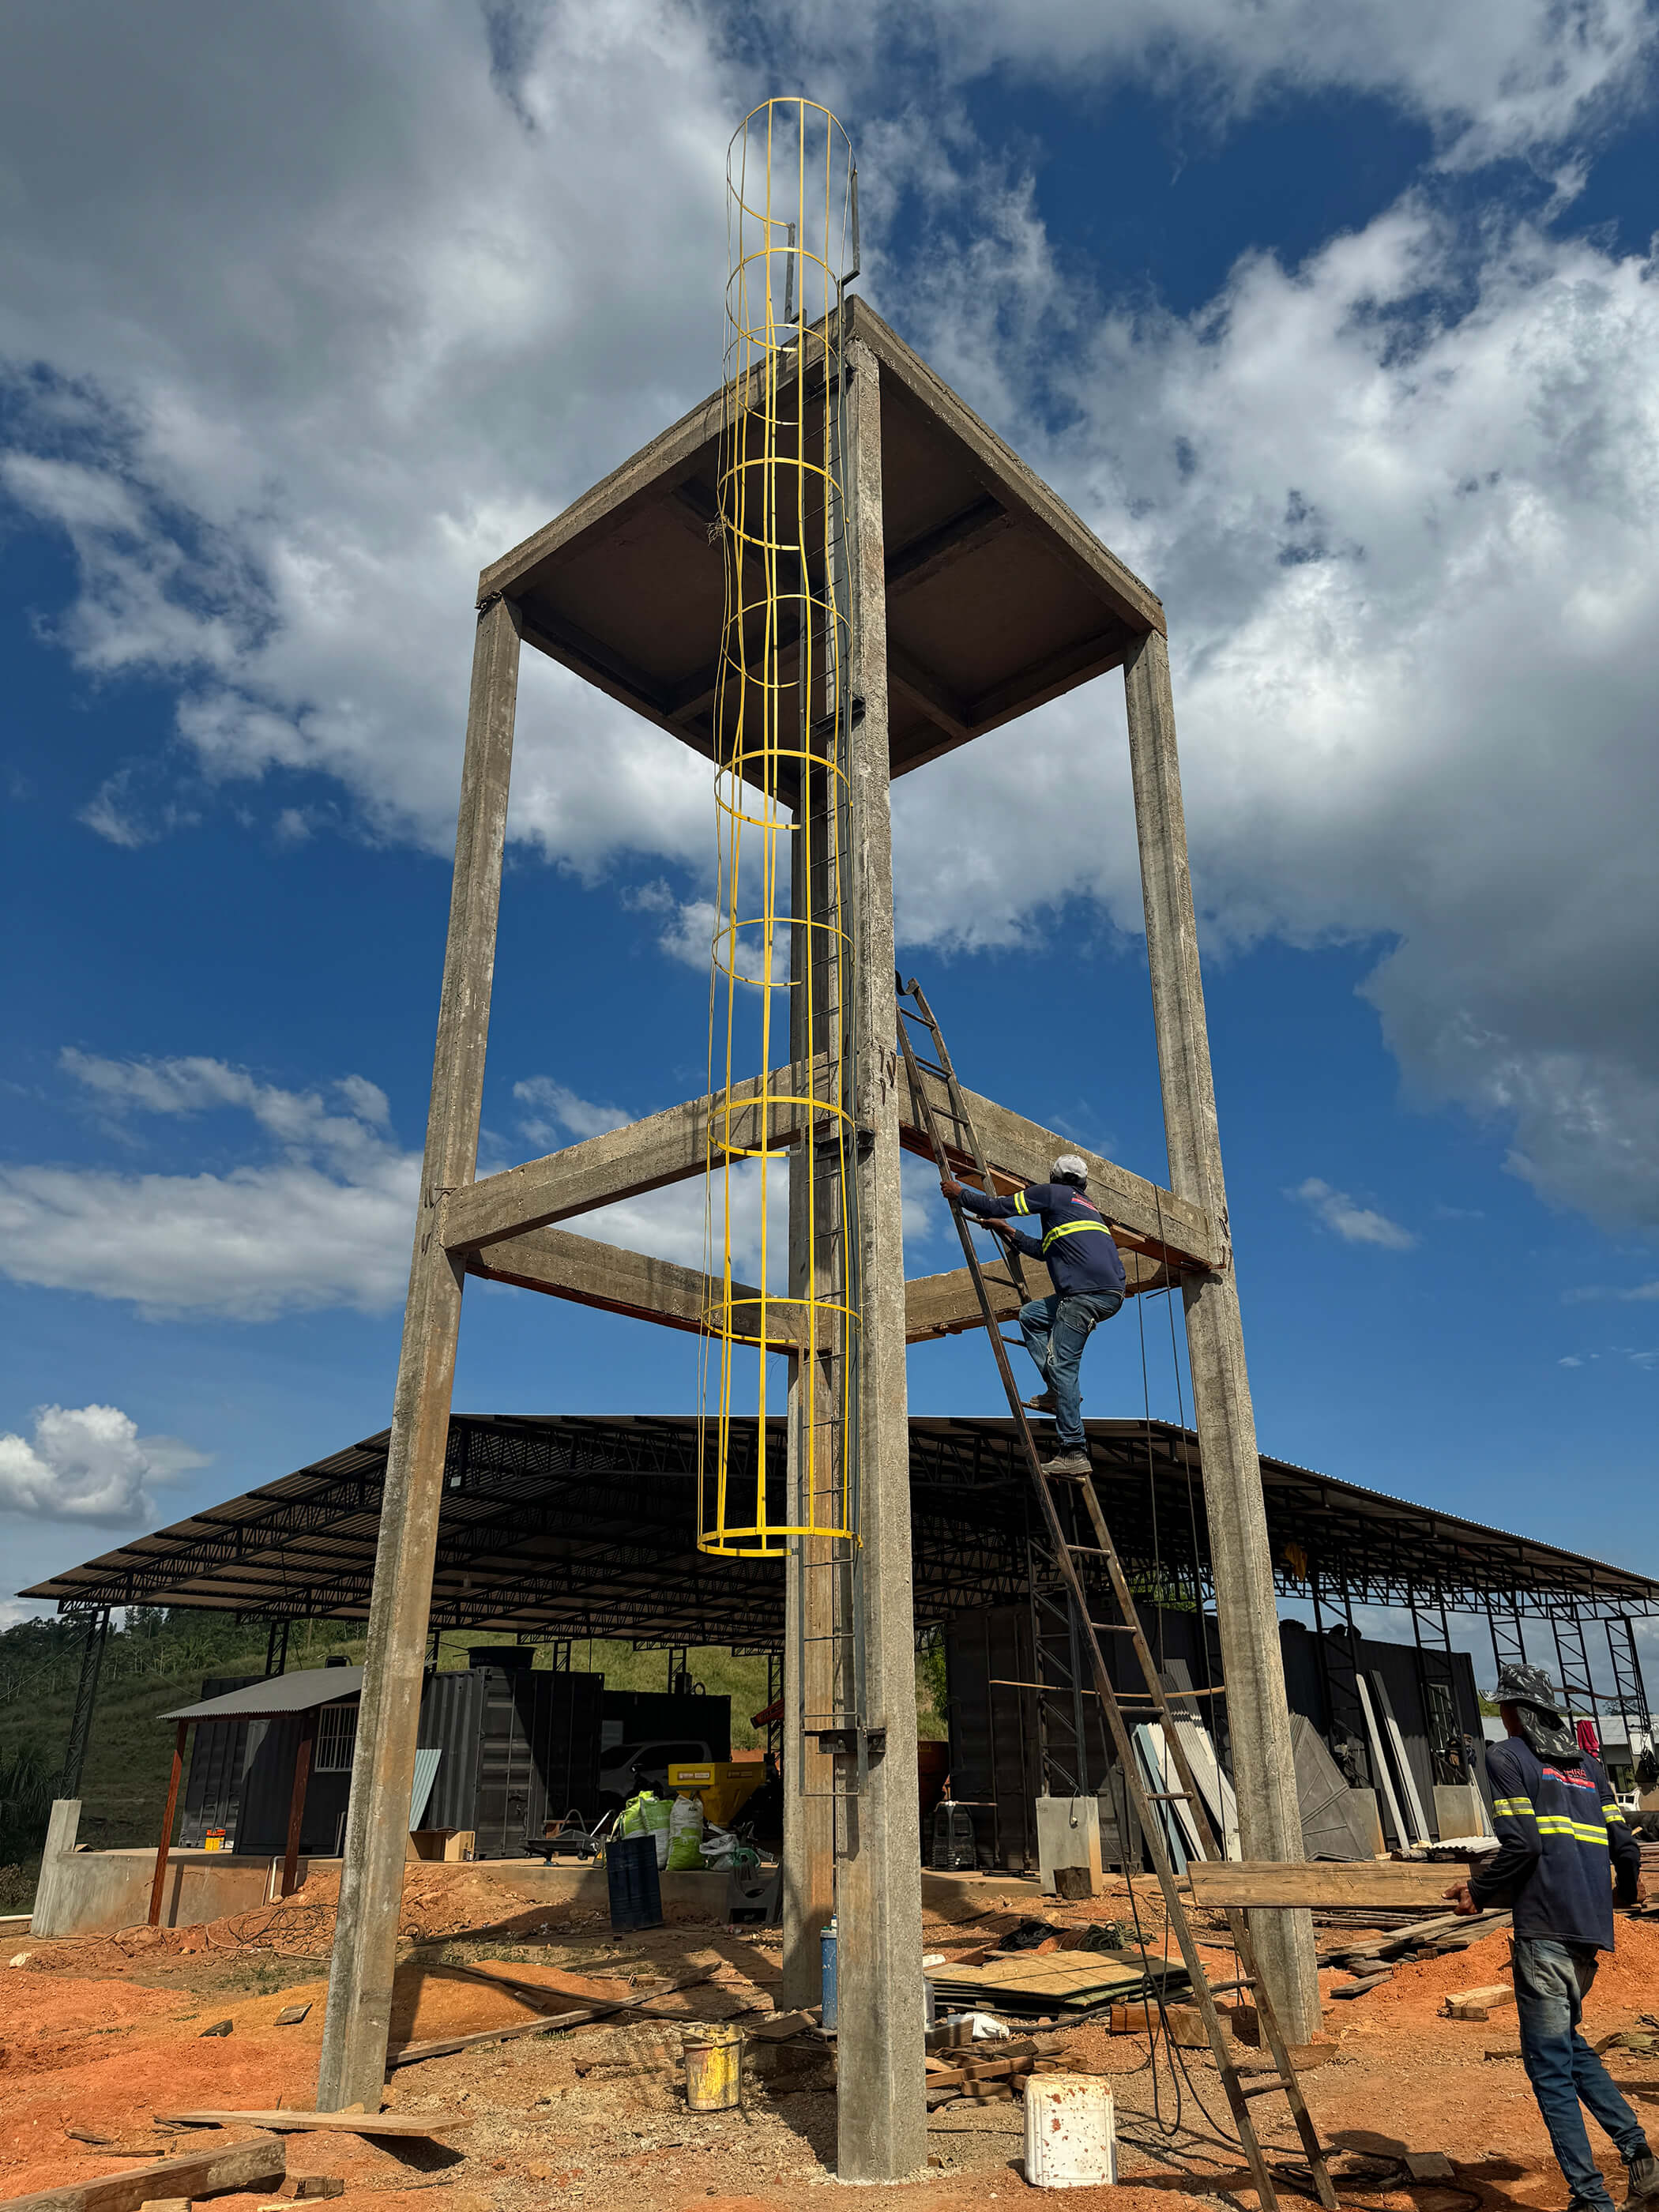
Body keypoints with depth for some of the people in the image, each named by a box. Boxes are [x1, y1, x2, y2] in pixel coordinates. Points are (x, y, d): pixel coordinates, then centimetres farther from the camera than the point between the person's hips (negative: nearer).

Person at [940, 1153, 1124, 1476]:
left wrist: (958, 1193, 20)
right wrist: (1009, 1233, 47)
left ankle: (1074, 1453, -12)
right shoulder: (1086, 1205, 31)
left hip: (1088, 1291, -9)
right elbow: (1046, 1251, 39)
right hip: (1112, 1293, 9)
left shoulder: (1052, 1193, 7)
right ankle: (1059, 1392, 11)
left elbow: (997, 1207, 5)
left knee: (1062, 1364, -9)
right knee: (1031, 1315, 21)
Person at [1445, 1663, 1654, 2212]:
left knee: (1549, 2063, 0)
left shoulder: (1506, 1756, -4)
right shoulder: (1585, 1763, 15)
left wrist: (1478, 1892, -1)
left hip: (1545, 1929, -7)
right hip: (1591, 1925, 8)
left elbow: (1522, 1844, -14)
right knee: (1567, 2043, 23)